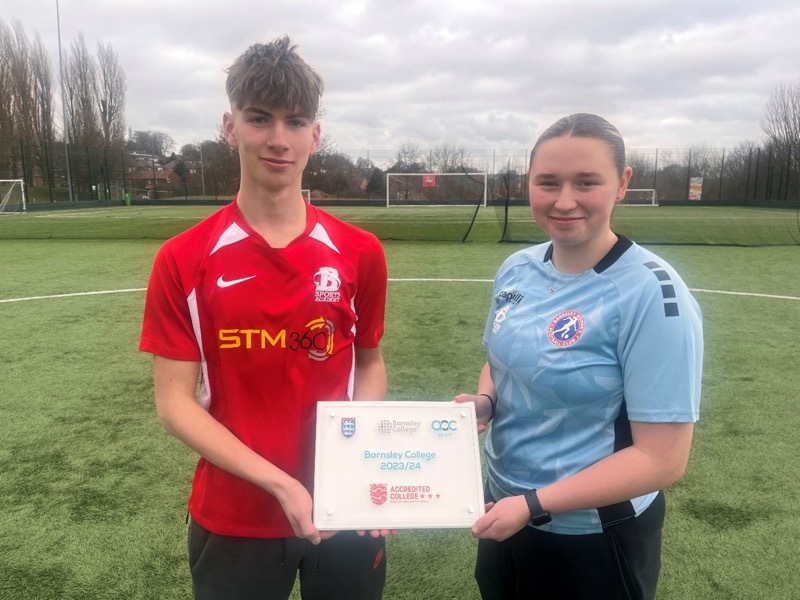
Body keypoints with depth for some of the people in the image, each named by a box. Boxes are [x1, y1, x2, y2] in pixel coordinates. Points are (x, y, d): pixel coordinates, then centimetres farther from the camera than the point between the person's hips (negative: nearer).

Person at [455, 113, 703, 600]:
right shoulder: (517, 270, -4)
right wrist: (484, 402, -9)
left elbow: (663, 459, -23)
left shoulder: (651, 294, -24)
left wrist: (535, 504, -23)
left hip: (593, 540, -6)